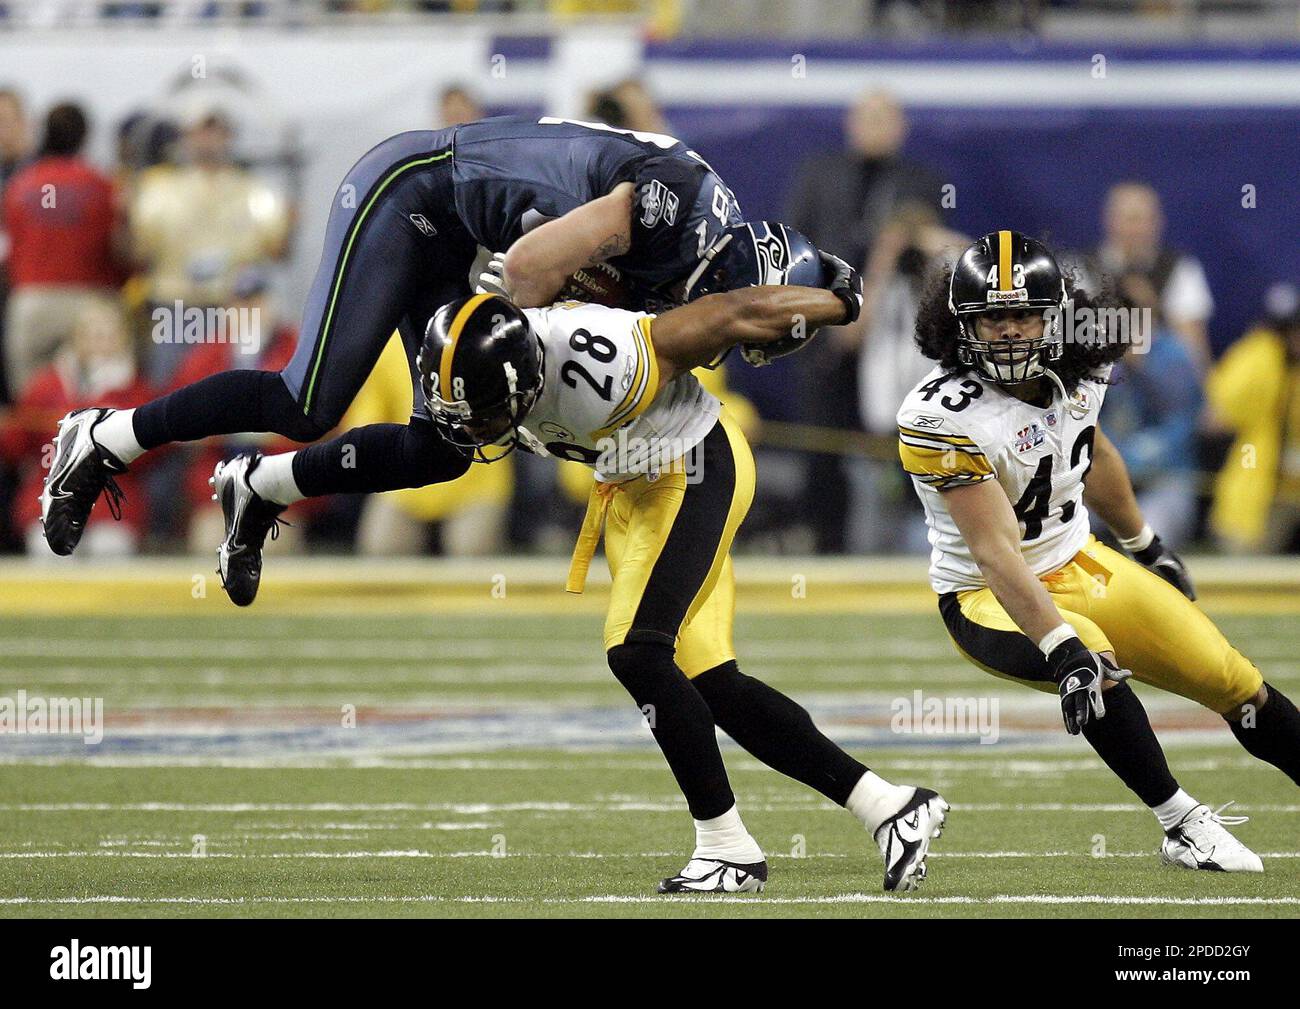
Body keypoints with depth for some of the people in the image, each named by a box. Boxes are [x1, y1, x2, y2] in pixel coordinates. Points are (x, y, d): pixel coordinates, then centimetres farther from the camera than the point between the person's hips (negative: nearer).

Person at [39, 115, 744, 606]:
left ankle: (258, 492, 24)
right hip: (407, 190, -9)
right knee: (308, 408, -15)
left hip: (449, 249, 9)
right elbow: (528, 266, -32)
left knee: (442, 451, 6)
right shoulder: (674, 202, -28)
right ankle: (104, 443, 0)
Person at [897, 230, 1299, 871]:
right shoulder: (943, 417, -28)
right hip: (991, 599, -7)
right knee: (1095, 669, -35)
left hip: (1079, 564, 7)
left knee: (1234, 682, 5)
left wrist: (1146, 547, 28)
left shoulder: (1075, 373, -7)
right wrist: (1063, 649, -43)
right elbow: (996, 553, -34)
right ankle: (1182, 826, -19)